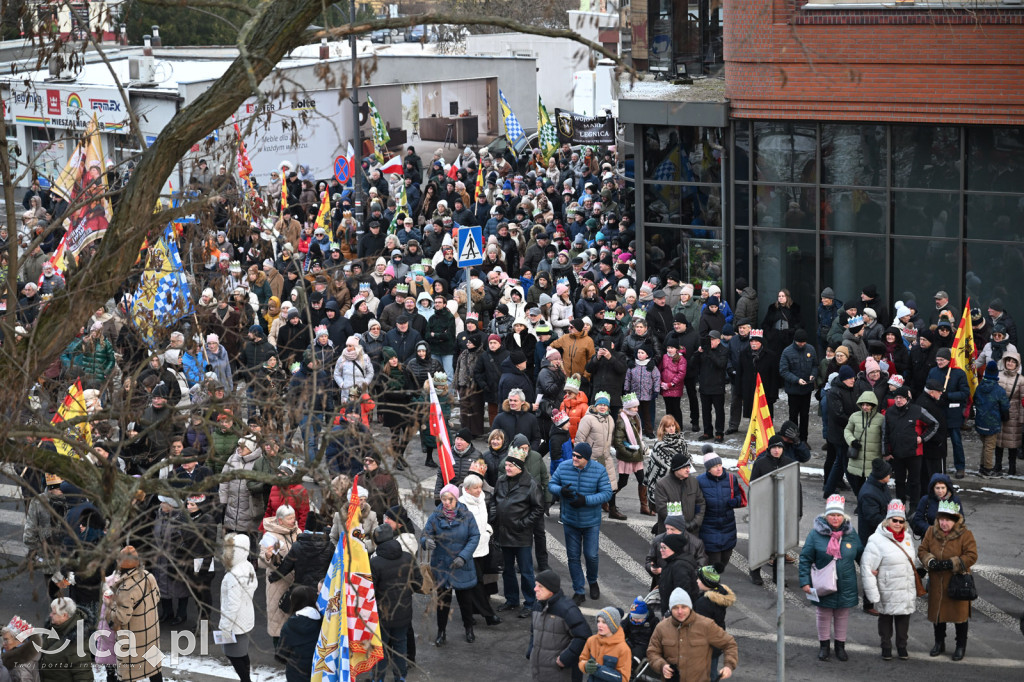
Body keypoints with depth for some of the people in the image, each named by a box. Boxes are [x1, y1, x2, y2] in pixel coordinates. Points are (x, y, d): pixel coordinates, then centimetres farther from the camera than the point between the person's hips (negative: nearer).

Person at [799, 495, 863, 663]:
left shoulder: (851, 534, 0)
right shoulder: (816, 534, -9)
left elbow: (861, 555, 13)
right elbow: (805, 559, -6)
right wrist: (805, 581, -11)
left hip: (845, 586, 2)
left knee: (842, 616, 13)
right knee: (824, 615, 11)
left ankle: (840, 646, 28)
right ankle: (824, 645, 26)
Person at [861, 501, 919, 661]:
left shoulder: (908, 538, 6)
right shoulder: (877, 540, -14)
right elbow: (867, 568, -16)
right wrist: (873, 595, -18)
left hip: (907, 591, 5)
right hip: (888, 592, -5)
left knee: (904, 618, 13)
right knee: (886, 618, 10)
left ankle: (902, 646, 29)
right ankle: (886, 647, 26)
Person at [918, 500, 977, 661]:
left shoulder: (965, 535, -12)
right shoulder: (931, 532, 0)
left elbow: (971, 556, -15)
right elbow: (922, 550, 5)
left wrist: (952, 563, -23)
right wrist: (930, 561, -15)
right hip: (936, 583, 4)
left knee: (959, 614, 5)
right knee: (937, 612, 14)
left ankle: (961, 646, 20)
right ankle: (939, 643, 33)